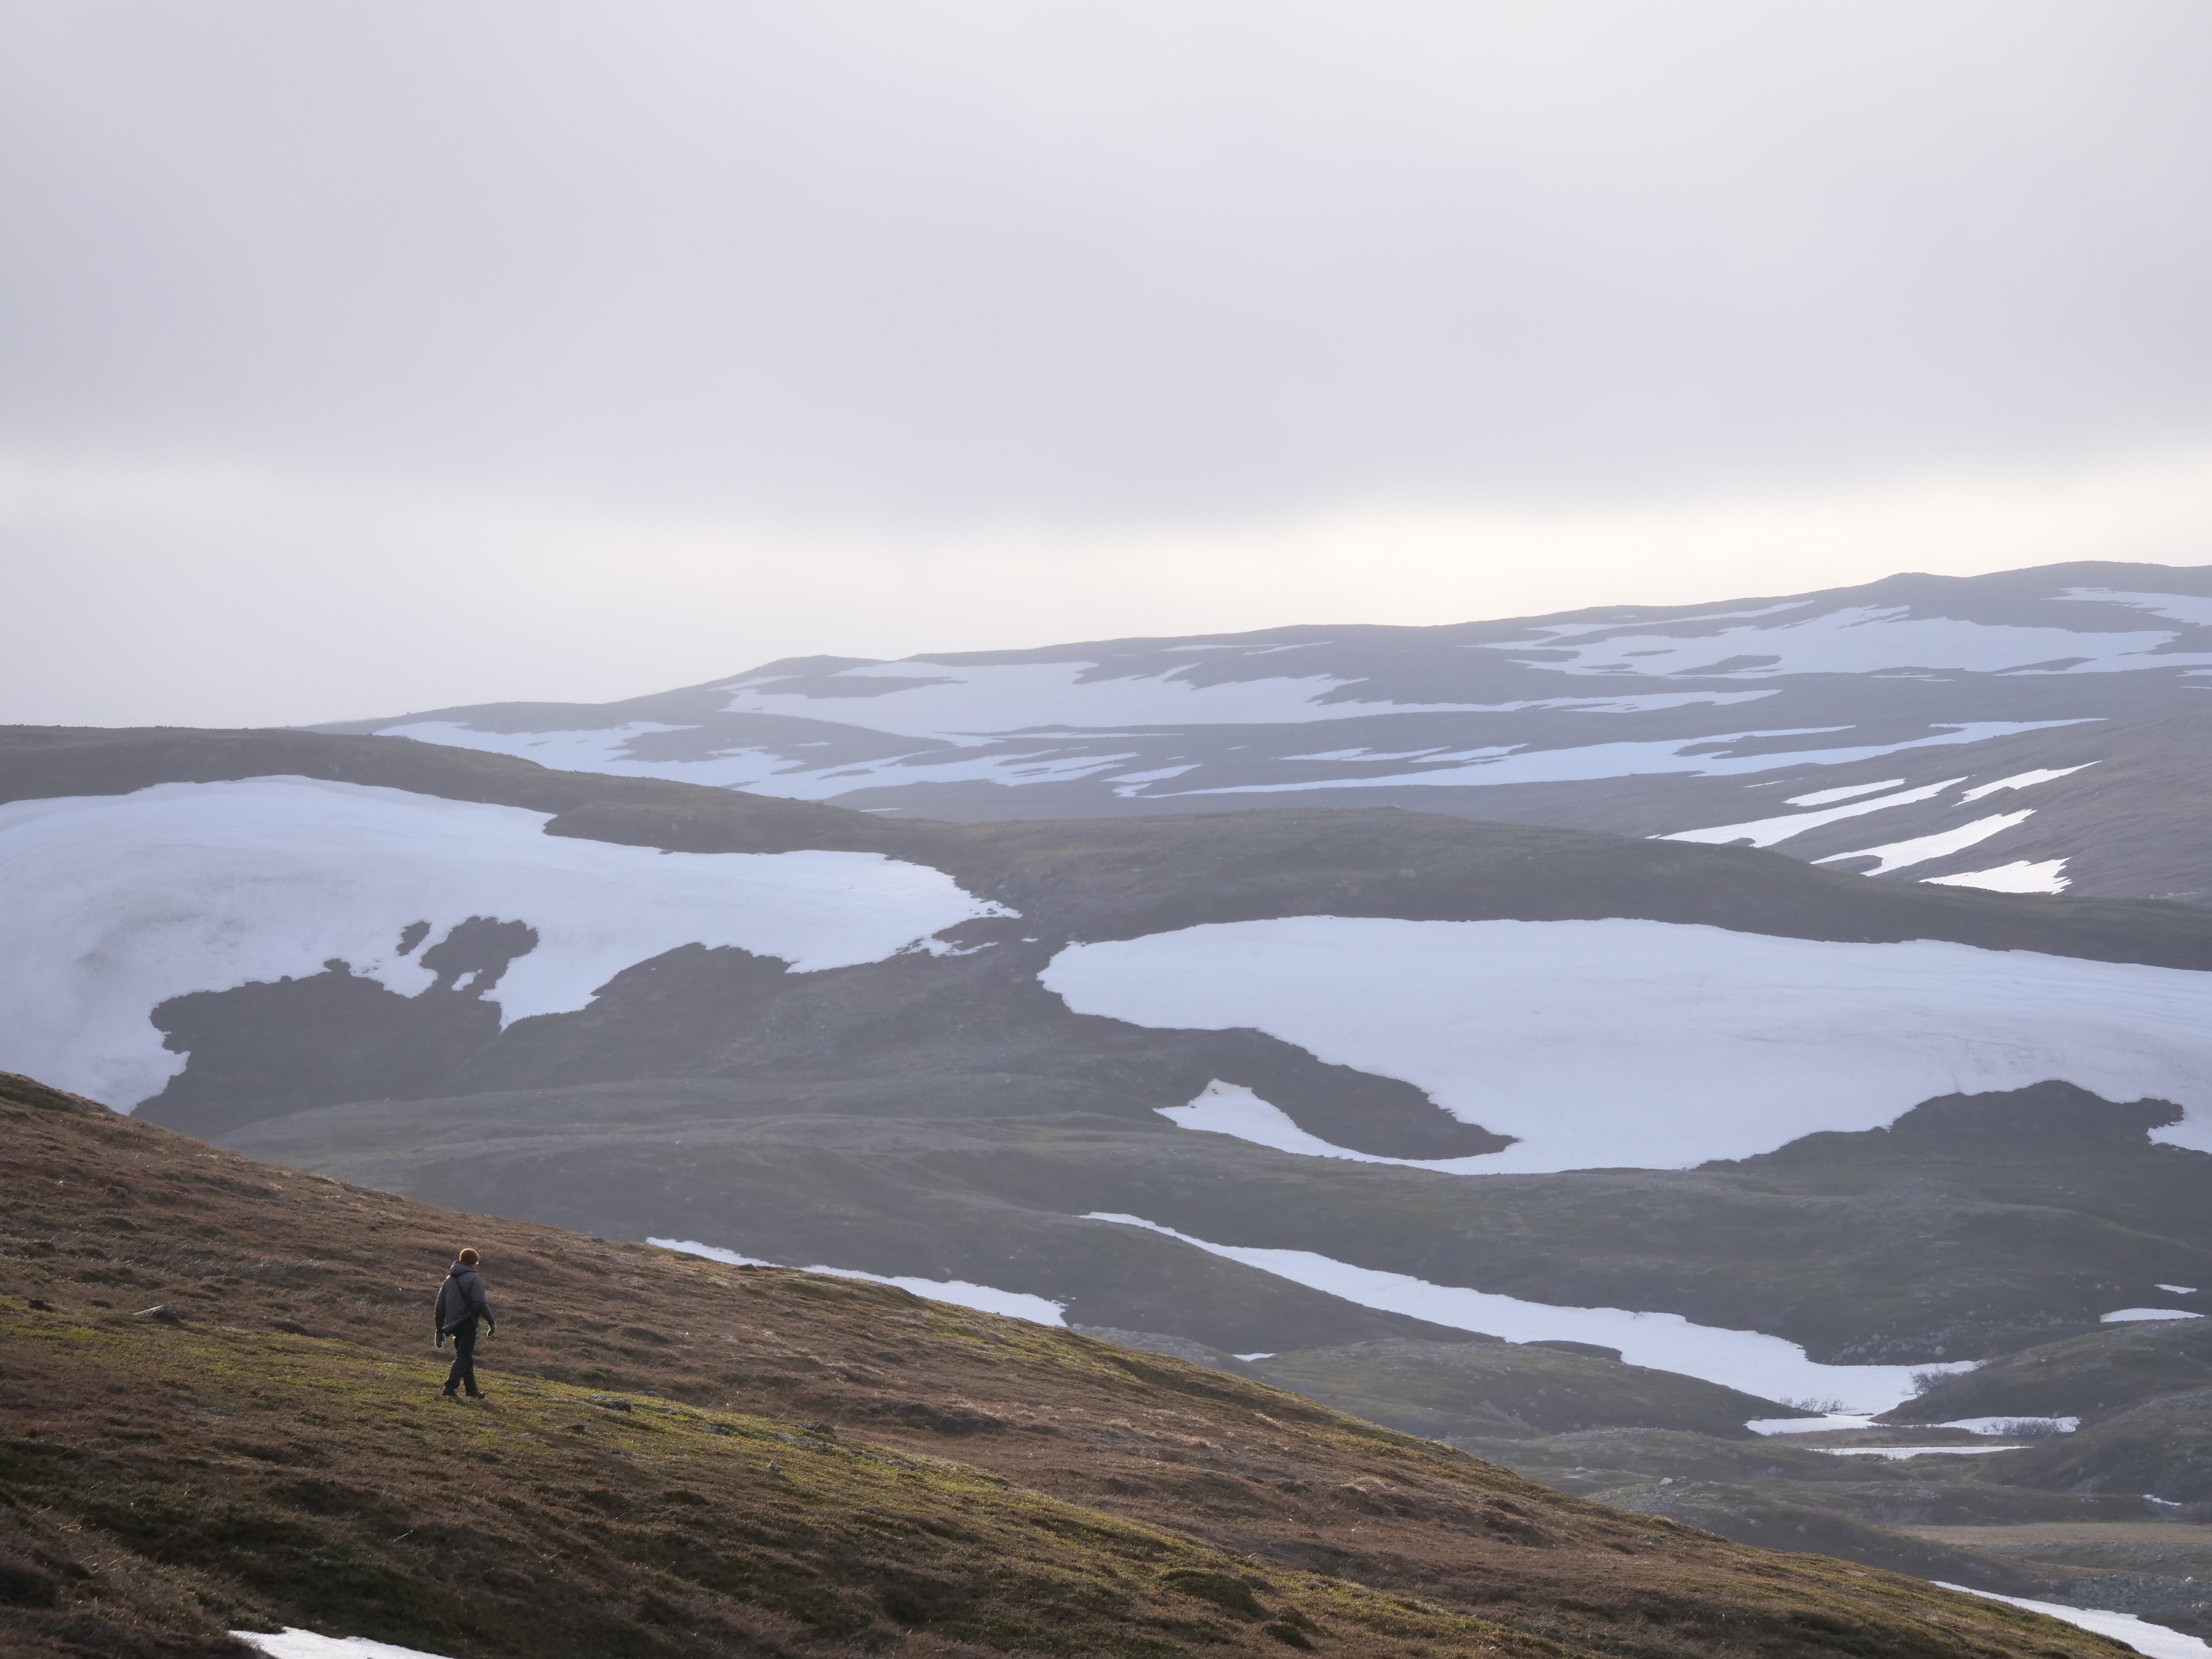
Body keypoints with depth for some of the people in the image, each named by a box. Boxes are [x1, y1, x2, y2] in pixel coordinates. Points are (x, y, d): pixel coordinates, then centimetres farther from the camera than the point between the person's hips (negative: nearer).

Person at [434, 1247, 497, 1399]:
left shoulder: (449, 1280, 16)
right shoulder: (474, 1279, -7)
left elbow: (440, 1307, 17)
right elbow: (480, 1304, -18)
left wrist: (440, 1331, 21)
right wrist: (492, 1322, -12)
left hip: (453, 1325, 7)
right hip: (468, 1324, -7)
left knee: (465, 1357, 17)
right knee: (464, 1356, -5)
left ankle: (473, 1391, 21)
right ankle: (450, 1388, -18)